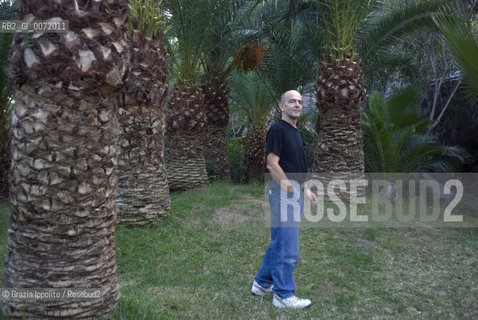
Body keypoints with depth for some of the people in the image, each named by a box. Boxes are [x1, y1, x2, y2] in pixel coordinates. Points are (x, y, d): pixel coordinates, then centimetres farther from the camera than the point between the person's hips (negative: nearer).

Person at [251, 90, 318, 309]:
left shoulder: (294, 132, 17)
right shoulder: (277, 129, -13)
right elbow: (272, 165, -20)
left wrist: (306, 189, 16)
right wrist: (290, 189, -18)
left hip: (294, 194, 10)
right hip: (283, 192, -10)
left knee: (279, 243, 17)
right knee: (287, 249, -3)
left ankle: (262, 284, 28)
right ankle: (283, 295, 9)